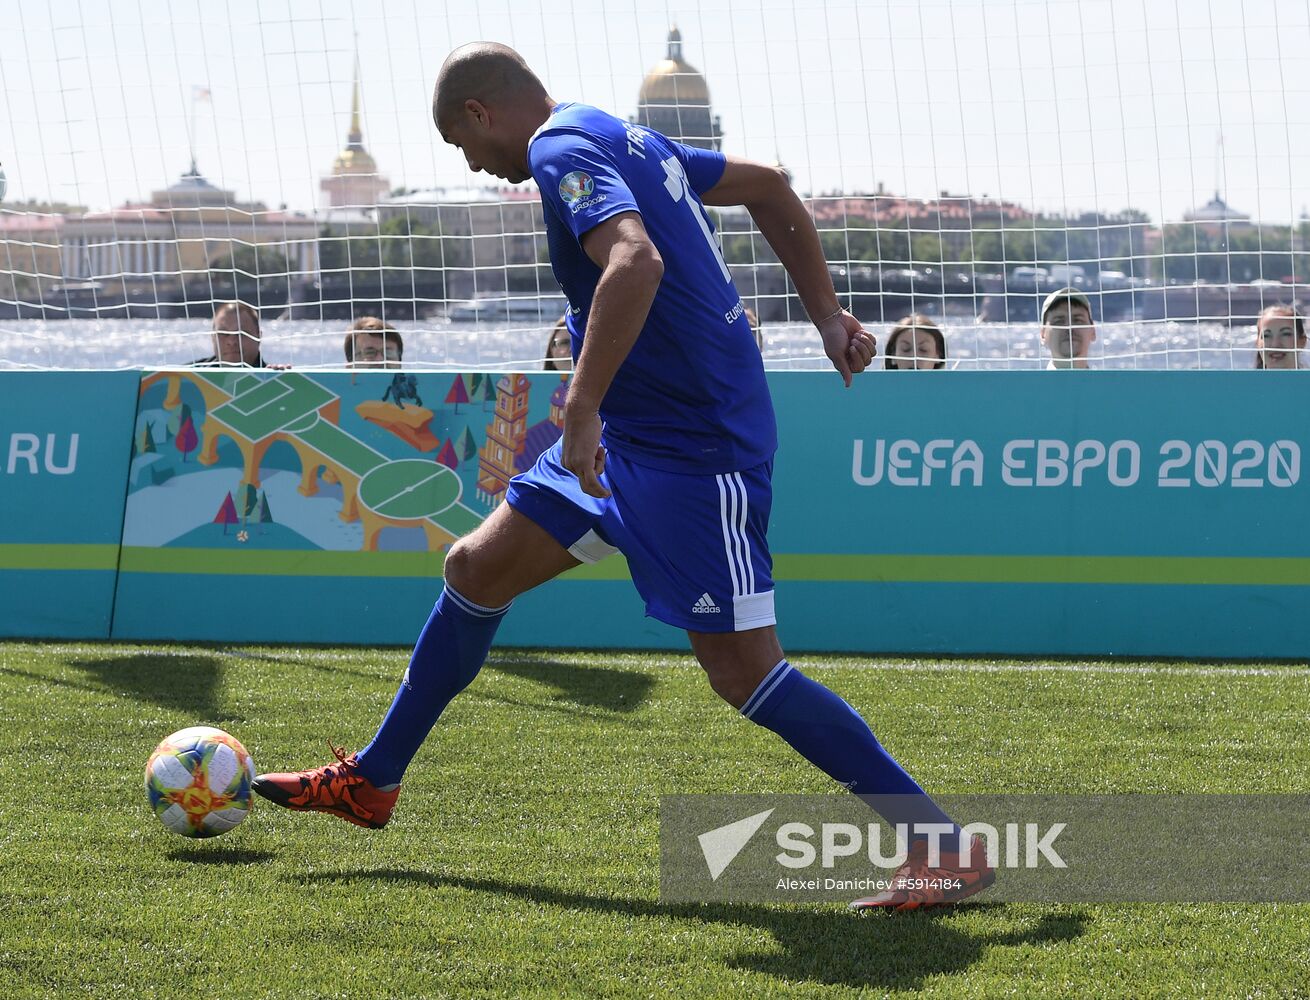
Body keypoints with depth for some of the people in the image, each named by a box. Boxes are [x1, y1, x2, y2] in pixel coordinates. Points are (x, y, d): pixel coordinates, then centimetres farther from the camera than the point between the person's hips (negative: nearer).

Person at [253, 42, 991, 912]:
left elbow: (635, 261, -33)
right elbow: (769, 188, 24)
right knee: (476, 569, 14)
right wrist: (827, 315, 22)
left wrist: (583, 409, -33)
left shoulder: (562, 149, -14)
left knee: (742, 670, -10)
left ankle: (946, 847, -4)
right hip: (631, 433, 10)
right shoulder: (627, 139, 15)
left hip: (693, 446, -10)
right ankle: (371, 782, 27)